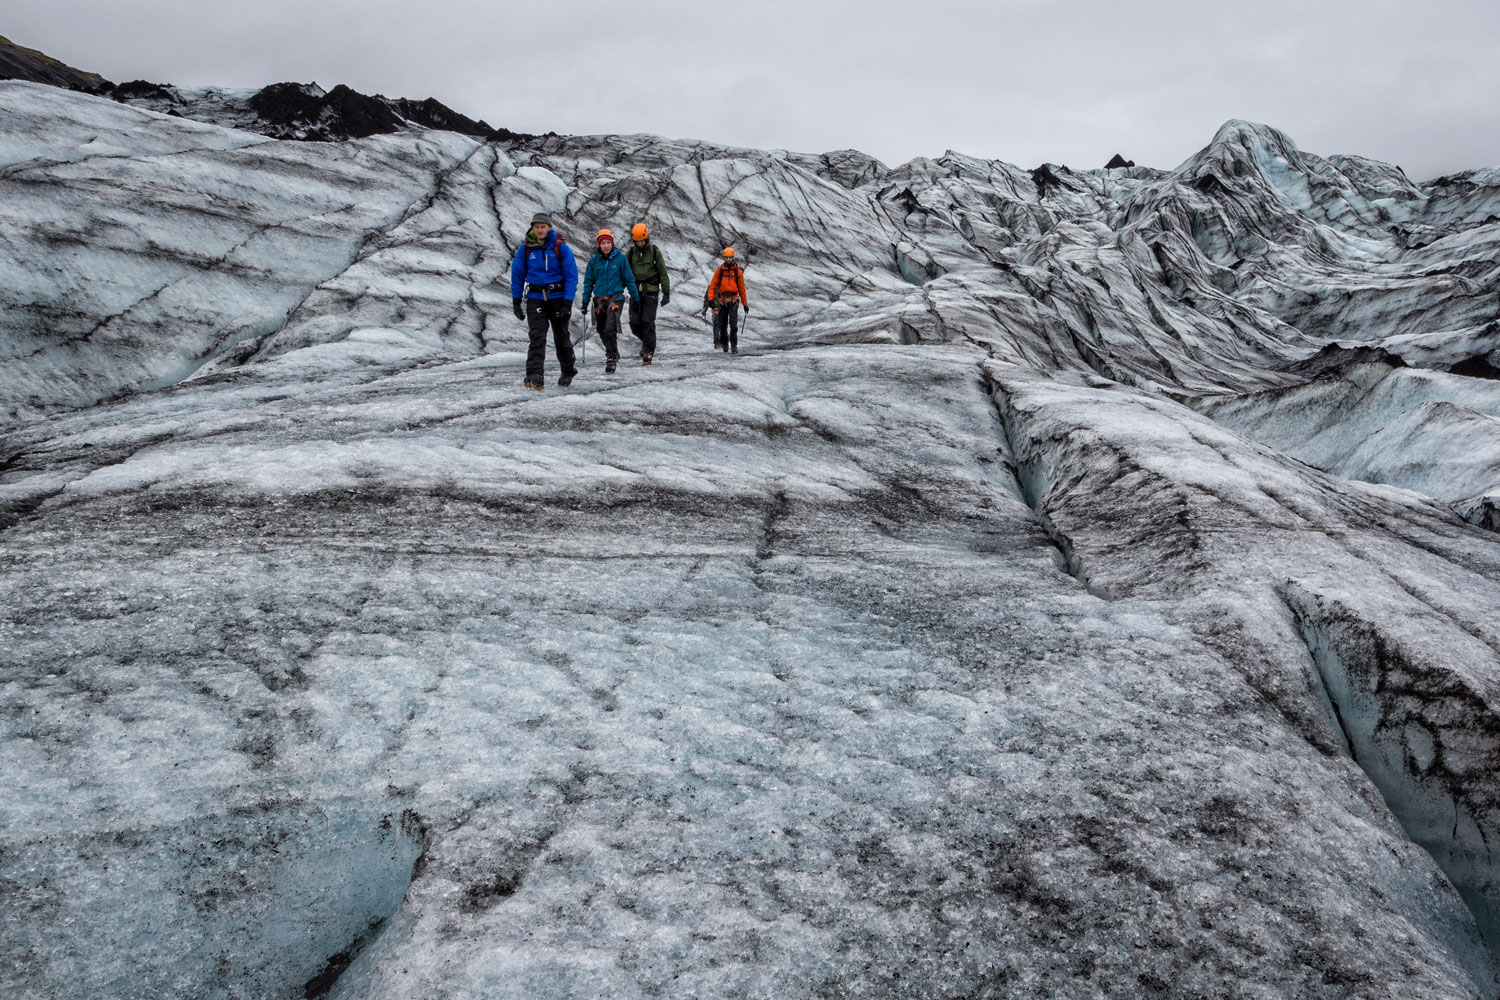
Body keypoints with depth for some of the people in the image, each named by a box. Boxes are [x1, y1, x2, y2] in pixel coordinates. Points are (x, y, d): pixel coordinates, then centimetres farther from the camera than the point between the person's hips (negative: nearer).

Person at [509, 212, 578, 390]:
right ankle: (534, 376, -18)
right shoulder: (525, 248, 0)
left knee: (561, 337, 10)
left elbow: (572, 276, -6)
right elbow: (517, 275, 8)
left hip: (558, 297, -1)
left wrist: (568, 302, -12)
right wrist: (516, 302, 5)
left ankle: (568, 370, 31)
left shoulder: (561, 248, -6)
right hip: (535, 298, 1)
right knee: (537, 337, -12)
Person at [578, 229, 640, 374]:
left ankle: (612, 358, -8)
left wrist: (635, 297, 6)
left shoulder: (620, 258, -2)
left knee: (610, 328, -18)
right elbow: (588, 281, 11)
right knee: (602, 330, 10)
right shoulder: (594, 260, 5)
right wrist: (585, 300, 6)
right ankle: (614, 354, 30)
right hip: (599, 300, 4)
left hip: (616, 297, -4)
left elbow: (629, 279, 4)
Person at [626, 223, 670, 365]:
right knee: (635, 323, -2)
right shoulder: (630, 253, 8)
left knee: (647, 322, -9)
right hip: (635, 292, 3)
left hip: (650, 292, -3)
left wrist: (666, 293, -5)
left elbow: (663, 273, 1)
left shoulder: (655, 251, 1)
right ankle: (646, 340, 26)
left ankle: (648, 352, -4)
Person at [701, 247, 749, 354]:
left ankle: (734, 345, -11)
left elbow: (742, 289, 10)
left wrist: (745, 304, 11)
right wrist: (710, 298, -5)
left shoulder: (738, 272, 6)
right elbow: (713, 285, 7)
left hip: (733, 300, -1)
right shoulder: (719, 271, 7)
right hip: (722, 300, 1)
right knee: (722, 324, 4)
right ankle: (724, 343, 20)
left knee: (733, 324, -13)